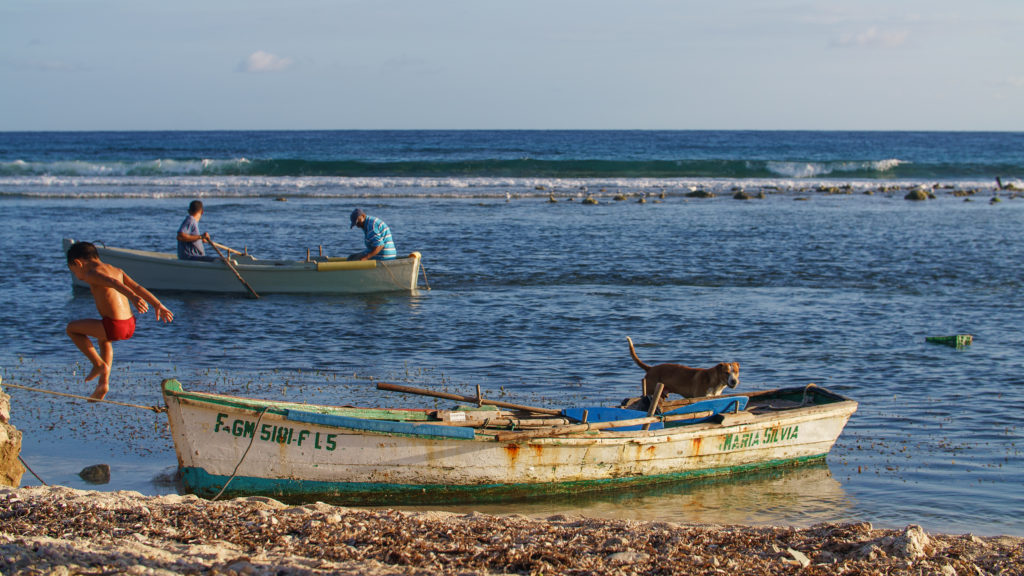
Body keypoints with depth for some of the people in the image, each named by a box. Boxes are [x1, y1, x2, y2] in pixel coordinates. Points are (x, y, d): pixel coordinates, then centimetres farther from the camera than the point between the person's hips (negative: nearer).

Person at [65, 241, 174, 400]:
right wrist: (157, 304, 12)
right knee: (103, 338, 38)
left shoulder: (91, 274, -7)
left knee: (71, 329, 11)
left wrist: (132, 297, -39)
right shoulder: (116, 270, 17)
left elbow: (112, 283, -24)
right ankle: (103, 383, 34)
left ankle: (99, 364, 11)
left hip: (115, 327, -8)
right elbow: (138, 287, 13)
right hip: (130, 326, 8)